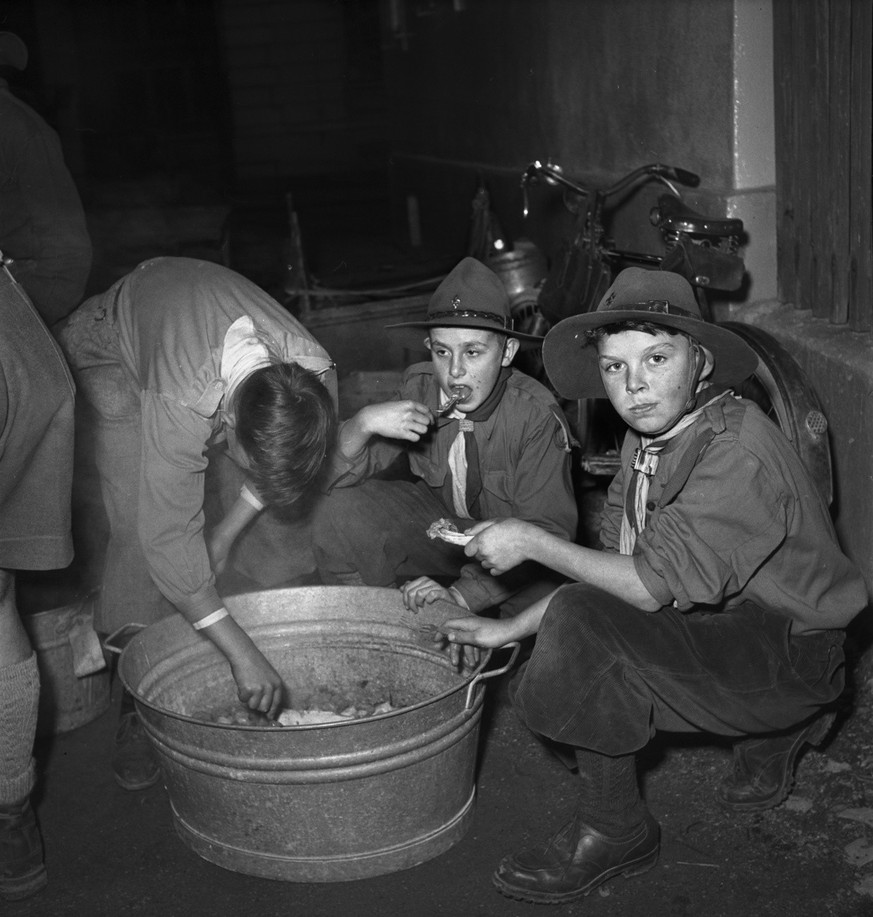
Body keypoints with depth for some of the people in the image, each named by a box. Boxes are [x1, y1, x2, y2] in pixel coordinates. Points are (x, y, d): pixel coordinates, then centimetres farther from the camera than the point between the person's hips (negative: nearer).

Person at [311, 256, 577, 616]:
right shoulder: (419, 388, -14)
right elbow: (338, 478, -10)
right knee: (337, 513, -18)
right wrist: (363, 423, -33)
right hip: (440, 520, 3)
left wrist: (463, 594, -38)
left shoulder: (535, 414, -27)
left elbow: (547, 530, -28)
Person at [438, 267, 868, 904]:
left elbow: (657, 585, -28)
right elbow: (615, 566, 7)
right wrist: (512, 629, 2)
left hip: (789, 651, -9)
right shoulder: (648, 438, 2)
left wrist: (533, 542, -20)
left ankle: (614, 833, -4)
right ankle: (773, 731, 18)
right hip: (716, 625, 9)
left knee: (581, 624, -25)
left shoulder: (738, 451, -25)